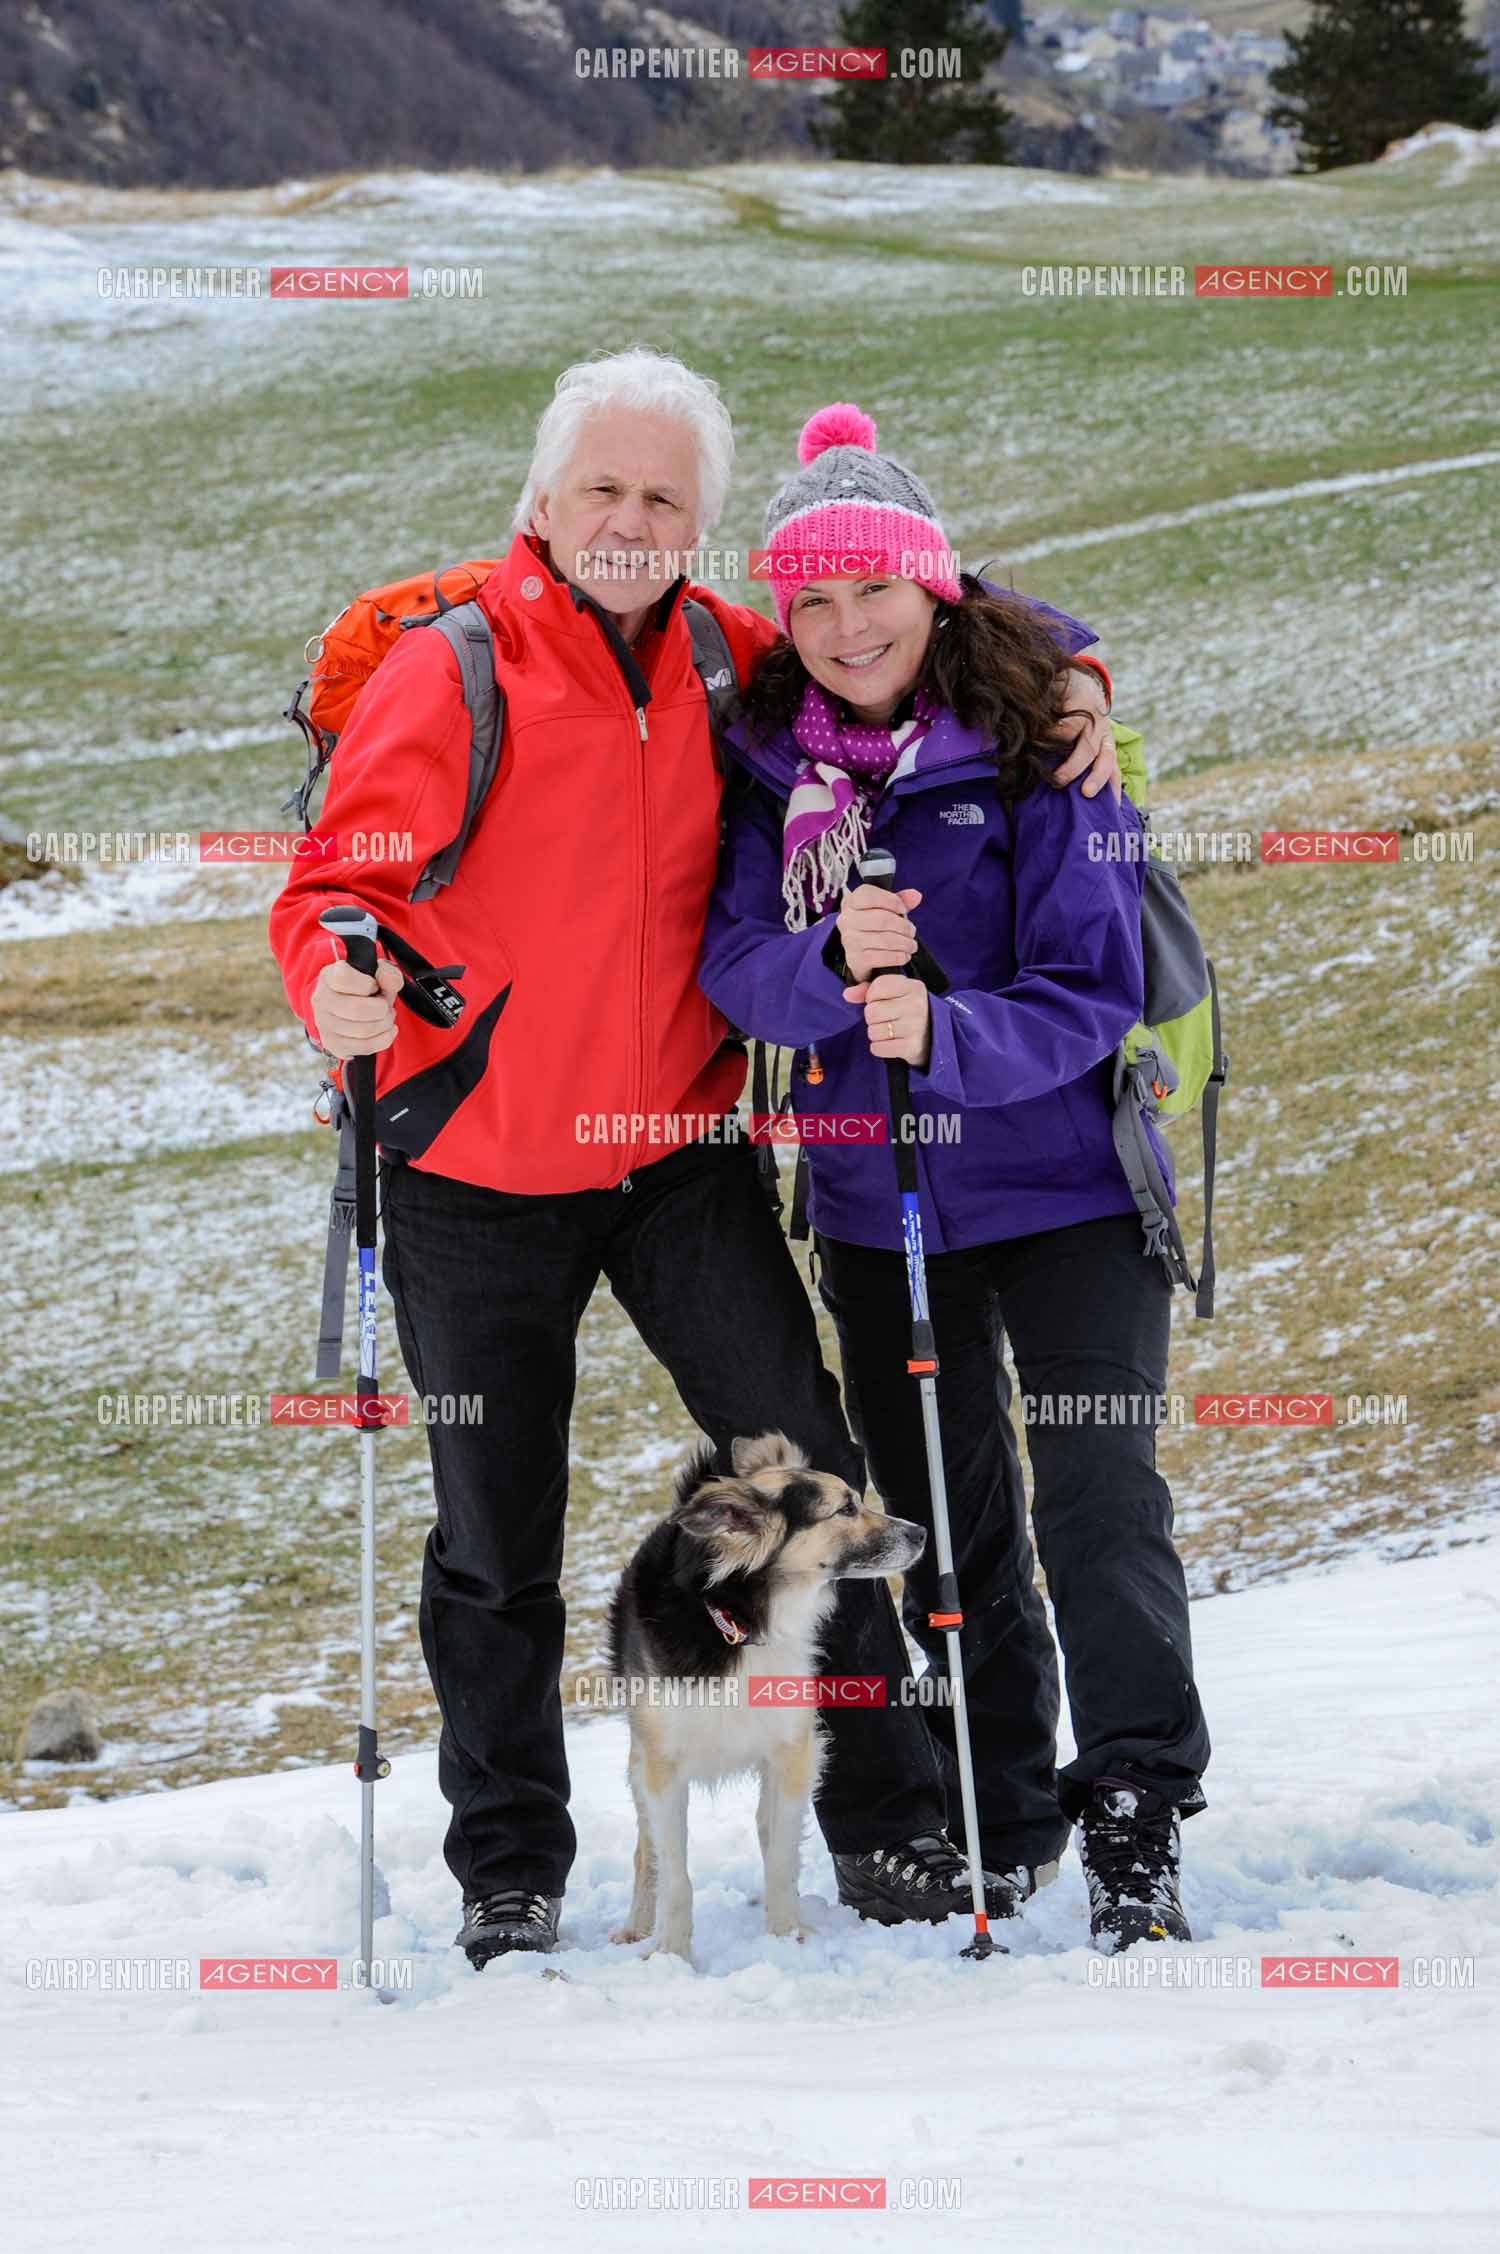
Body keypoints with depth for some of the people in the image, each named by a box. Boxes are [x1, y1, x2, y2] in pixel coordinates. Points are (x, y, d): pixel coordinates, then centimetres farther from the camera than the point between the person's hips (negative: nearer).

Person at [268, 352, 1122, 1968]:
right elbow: (339, 881, -13)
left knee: (808, 1472, -2)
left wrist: (1052, 689, -4)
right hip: (477, 1178, -3)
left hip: (683, 1155, 3)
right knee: (497, 1536, 8)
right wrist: (335, 984, -36)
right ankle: (508, 1874, 24)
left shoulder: (727, 659, -1)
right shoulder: (447, 678, -13)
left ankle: (885, 1825, 12)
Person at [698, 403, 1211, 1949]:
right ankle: (997, 1818, 28)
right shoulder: (770, 765, 0)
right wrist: (832, 962, -31)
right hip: (873, 1201, 4)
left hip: (1062, 1186, -4)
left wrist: (944, 1036, -31)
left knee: (1098, 1501, -13)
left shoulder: (1038, 750, -12)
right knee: (939, 1520, 14)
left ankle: (1134, 1829, -8)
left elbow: (1091, 995, -14)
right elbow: (731, 963, -10)